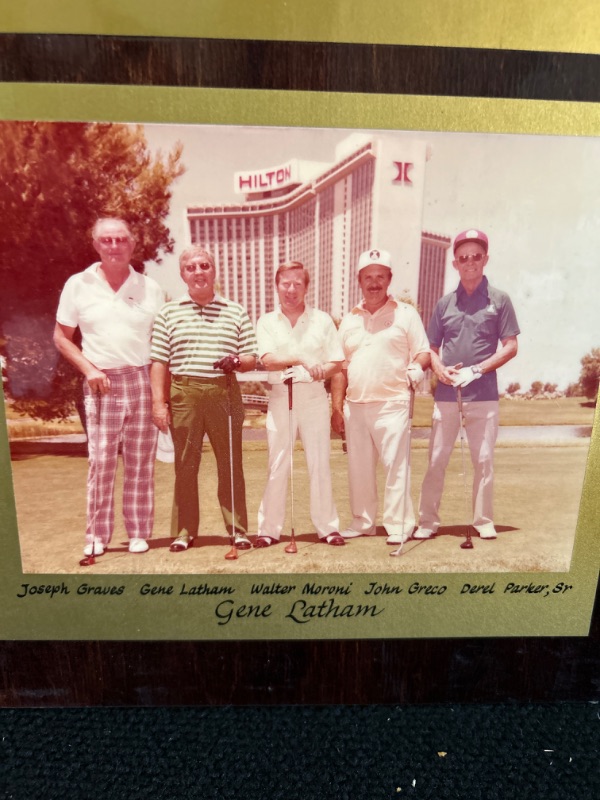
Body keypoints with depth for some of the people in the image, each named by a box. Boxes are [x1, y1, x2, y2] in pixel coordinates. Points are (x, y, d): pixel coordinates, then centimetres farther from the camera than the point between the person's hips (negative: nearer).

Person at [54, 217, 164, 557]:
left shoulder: (151, 288, 6)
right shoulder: (78, 285, 5)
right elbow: (62, 336, 10)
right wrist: (88, 369, -6)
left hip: (143, 382, 1)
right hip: (102, 384, 0)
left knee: (141, 463, 5)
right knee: (101, 460, 0)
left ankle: (139, 533, 16)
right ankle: (97, 536, 13)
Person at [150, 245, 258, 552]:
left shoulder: (236, 312, 12)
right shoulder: (169, 313, 10)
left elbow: (251, 359, 11)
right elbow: (159, 362, 6)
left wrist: (237, 361, -11)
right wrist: (158, 402, -2)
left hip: (224, 392, 0)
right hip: (184, 392, 0)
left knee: (231, 463, 3)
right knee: (185, 466, 6)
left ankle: (238, 530, 15)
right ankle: (183, 531, 18)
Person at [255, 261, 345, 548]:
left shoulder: (322, 320, 8)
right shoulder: (266, 322, 7)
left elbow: (337, 362, 4)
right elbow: (268, 360, -9)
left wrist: (321, 370, -17)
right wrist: (301, 360, -24)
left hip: (314, 396, 0)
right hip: (280, 397, 0)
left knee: (319, 462, 4)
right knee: (277, 465, 2)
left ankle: (327, 527, 13)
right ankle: (269, 529, 11)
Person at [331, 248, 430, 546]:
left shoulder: (405, 314, 4)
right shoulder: (349, 319, 15)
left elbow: (423, 354, 3)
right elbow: (340, 366, 14)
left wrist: (415, 371, -20)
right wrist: (337, 406, 8)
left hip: (392, 403, -4)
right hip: (355, 406, 5)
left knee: (396, 465, -4)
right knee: (358, 467, 11)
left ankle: (399, 525, 8)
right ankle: (363, 521, 24)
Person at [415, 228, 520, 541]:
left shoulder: (499, 300, 5)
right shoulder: (445, 303, 11)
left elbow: (510, 346, 1)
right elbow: (432, 348, 14)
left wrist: (478, 369, -13)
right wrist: (439, 369, -7)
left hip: (483, 392, -2)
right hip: (446, 392, 2)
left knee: (484, 459, 3)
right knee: (436, 459, 3)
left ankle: (484, 521, 16)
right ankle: (427, 521, 11)